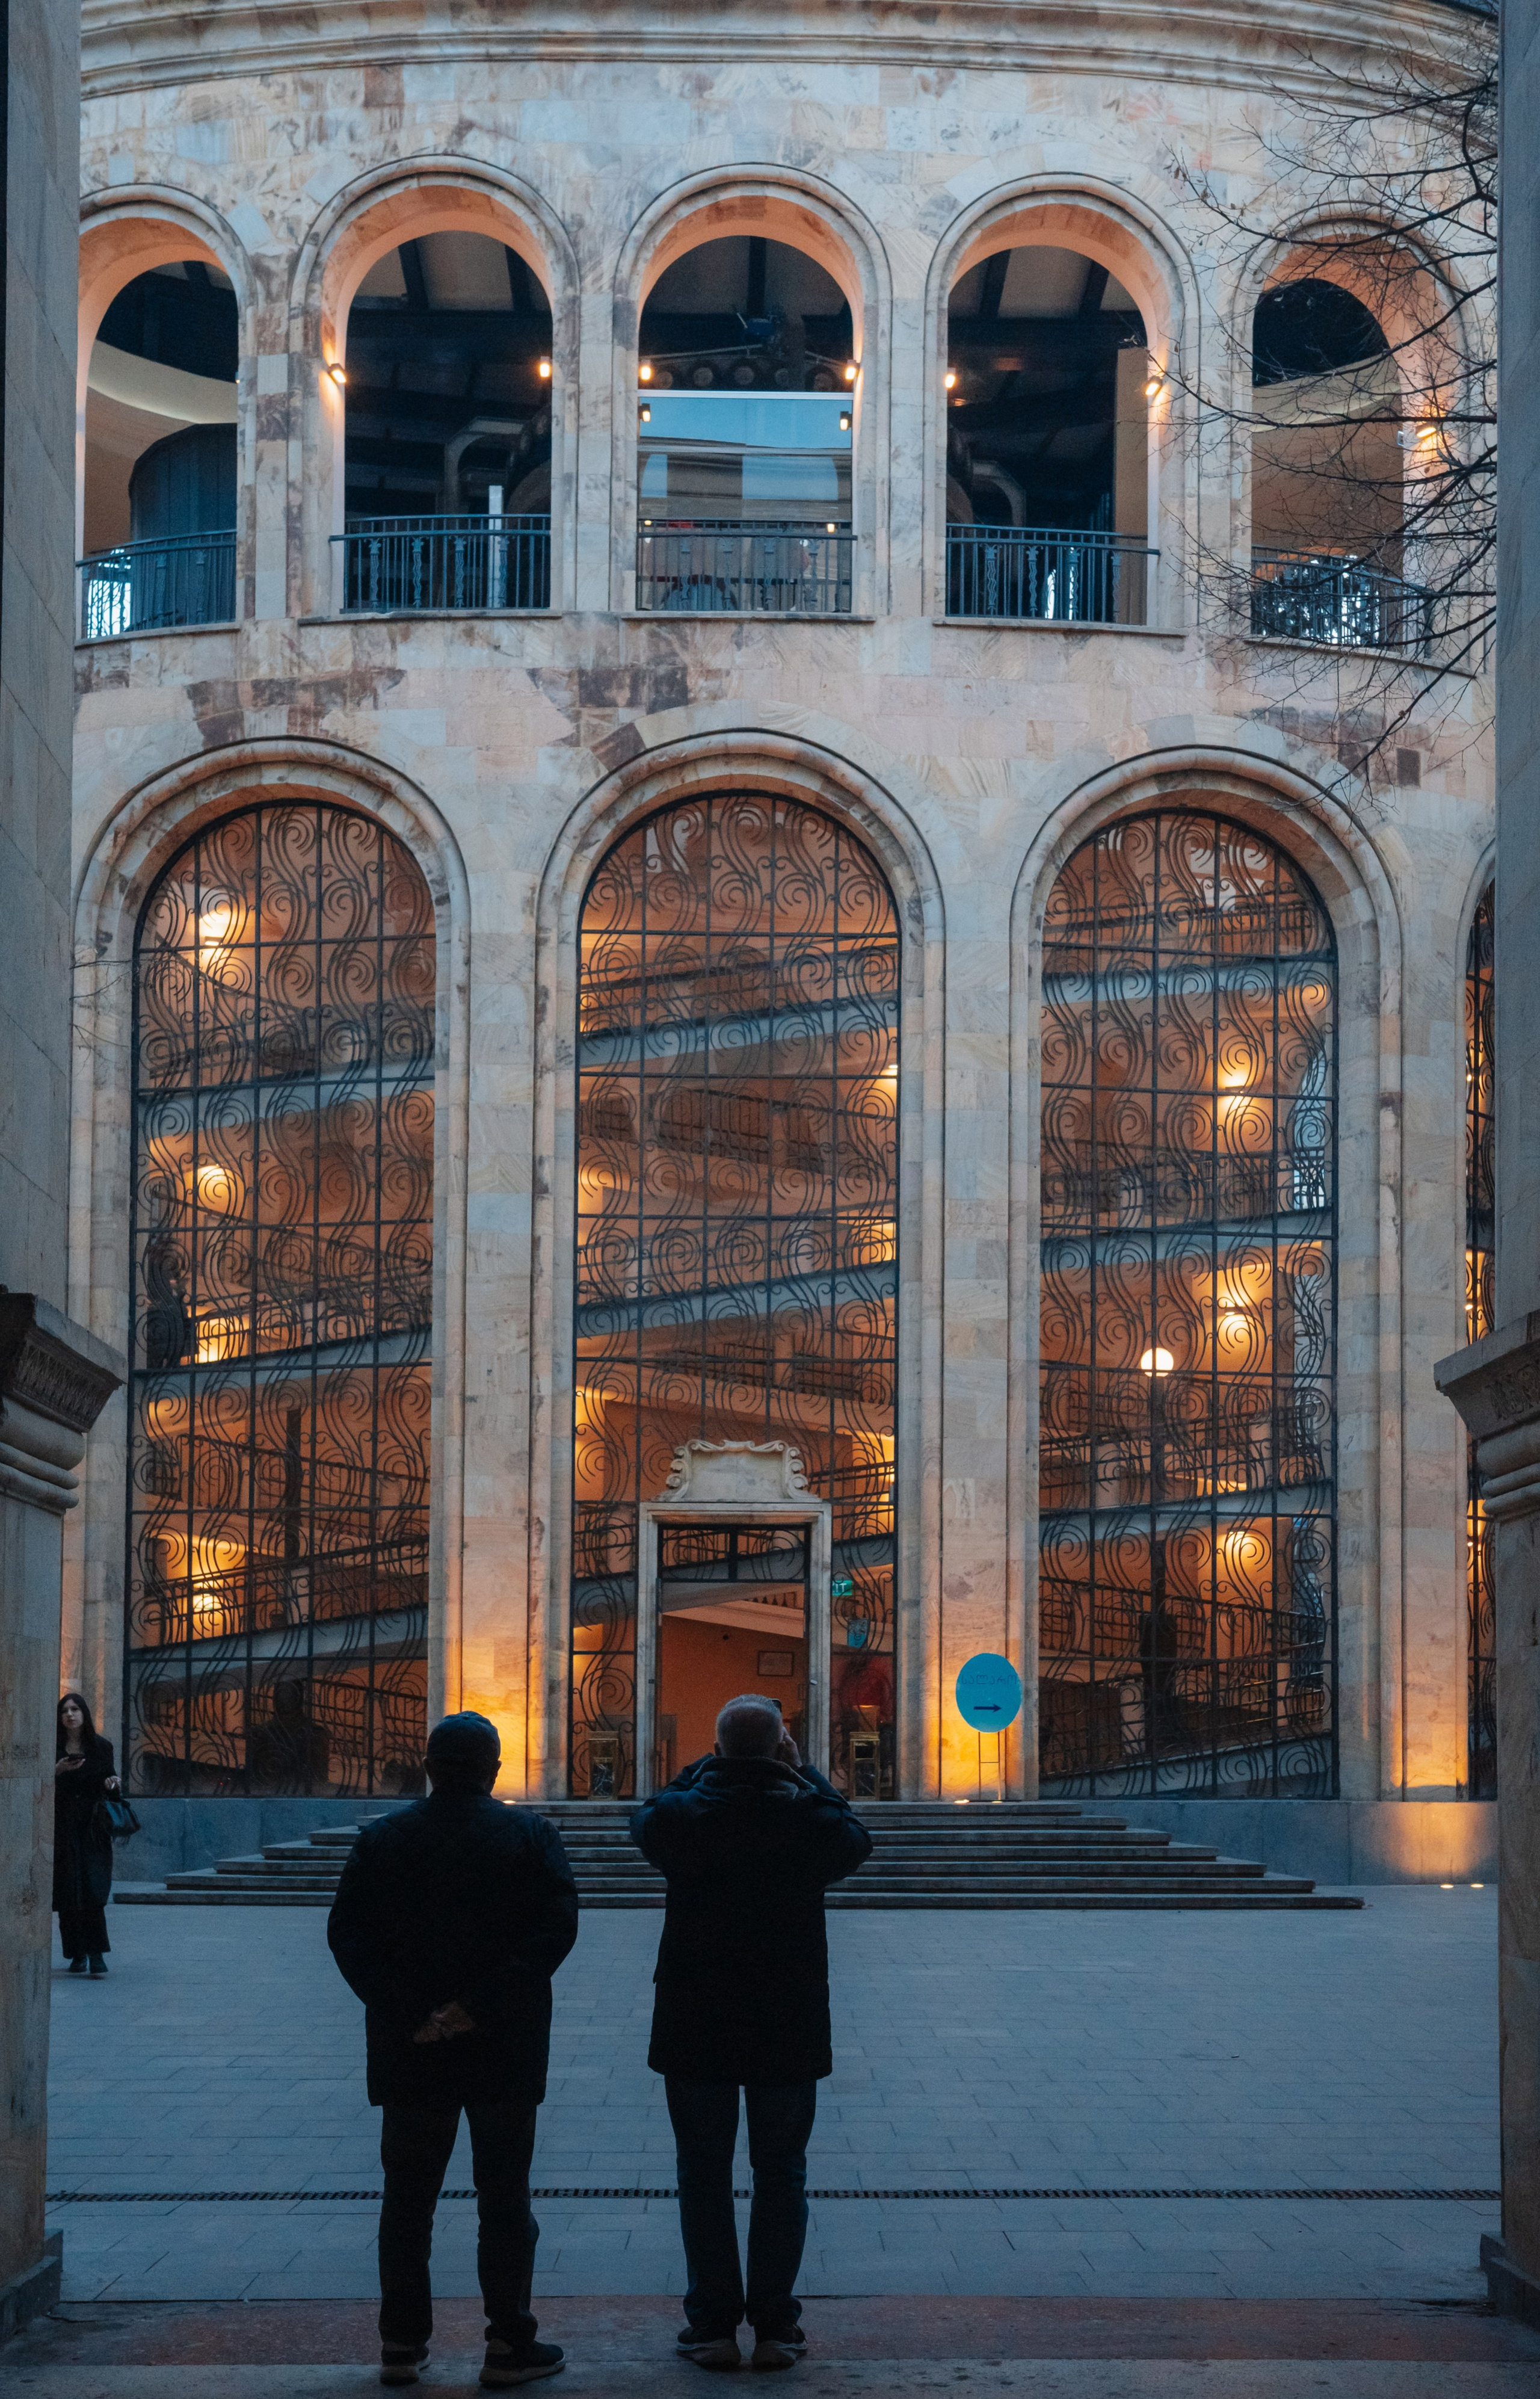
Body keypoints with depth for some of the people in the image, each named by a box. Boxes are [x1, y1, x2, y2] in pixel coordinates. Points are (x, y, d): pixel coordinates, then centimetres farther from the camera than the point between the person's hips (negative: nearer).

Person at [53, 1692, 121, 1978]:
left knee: (92, 1888, -13)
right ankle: (77, 1954, 8)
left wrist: (111, 1783, -6)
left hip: (93, 1828, -1)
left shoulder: (101, 1746, 6)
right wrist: (57, 1771, -15)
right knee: (67, 1891, -1)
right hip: (62, 1828, 1)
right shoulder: (53, 1747, 4)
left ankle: (96, 1954, -15)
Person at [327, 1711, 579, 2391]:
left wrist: (406, 2013, -10)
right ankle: (508, 2346, 6)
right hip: (505, 2051, -2)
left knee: (407, 2198, 11)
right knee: (504, 2198, 5)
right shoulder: (531, 1837, -2)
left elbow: (347, 1933, -5)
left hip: (411, 2053, 2)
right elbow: (556, 1926, -14)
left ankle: (402, 2342, 14)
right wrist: (482, 2005, -16)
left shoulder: (382, 1839, 3)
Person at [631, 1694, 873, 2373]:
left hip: (696, 2028, 0)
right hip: (788, 2029, 0)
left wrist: (699, 1771, 14)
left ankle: (713, 2325, 10)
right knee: (781, 2173, 10)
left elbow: (646, 1821, 14)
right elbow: (854, 1841, 13)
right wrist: (804, 1776, 14)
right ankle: (774, 2327, 10)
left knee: (704, 2174, 9)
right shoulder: (808, 1818, -11)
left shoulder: (683, 1814, -11)